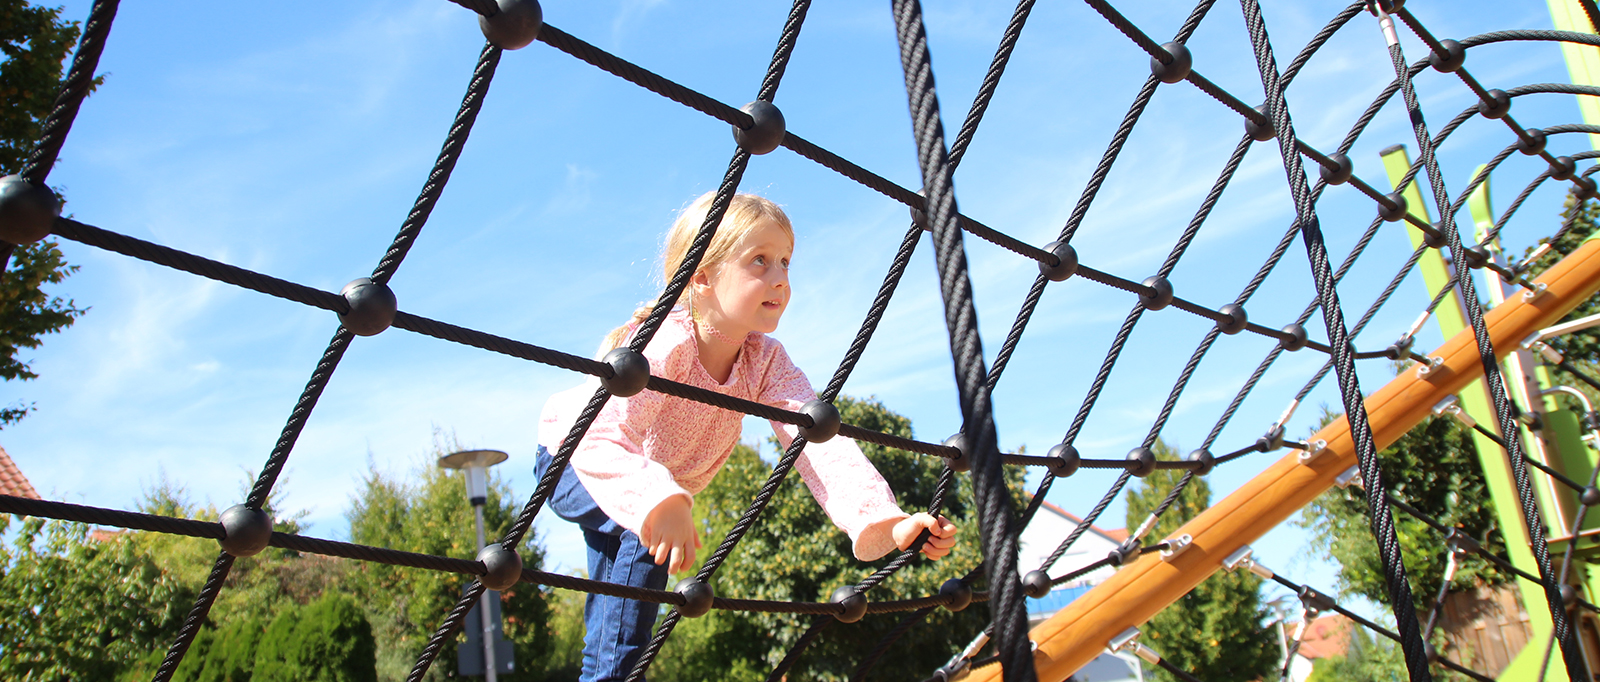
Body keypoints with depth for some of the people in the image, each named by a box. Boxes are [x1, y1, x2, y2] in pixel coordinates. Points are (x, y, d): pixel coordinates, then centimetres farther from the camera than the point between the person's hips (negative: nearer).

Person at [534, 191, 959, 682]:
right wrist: (656, 502, -70)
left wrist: (883, 522, -49)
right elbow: (600, 439, -52)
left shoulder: (765, 360, -21)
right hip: (572, 462, -6)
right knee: (647, 531, -33)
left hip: (666, 482, 6)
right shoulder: (666, 345, -39)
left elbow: (818, 440, -34)